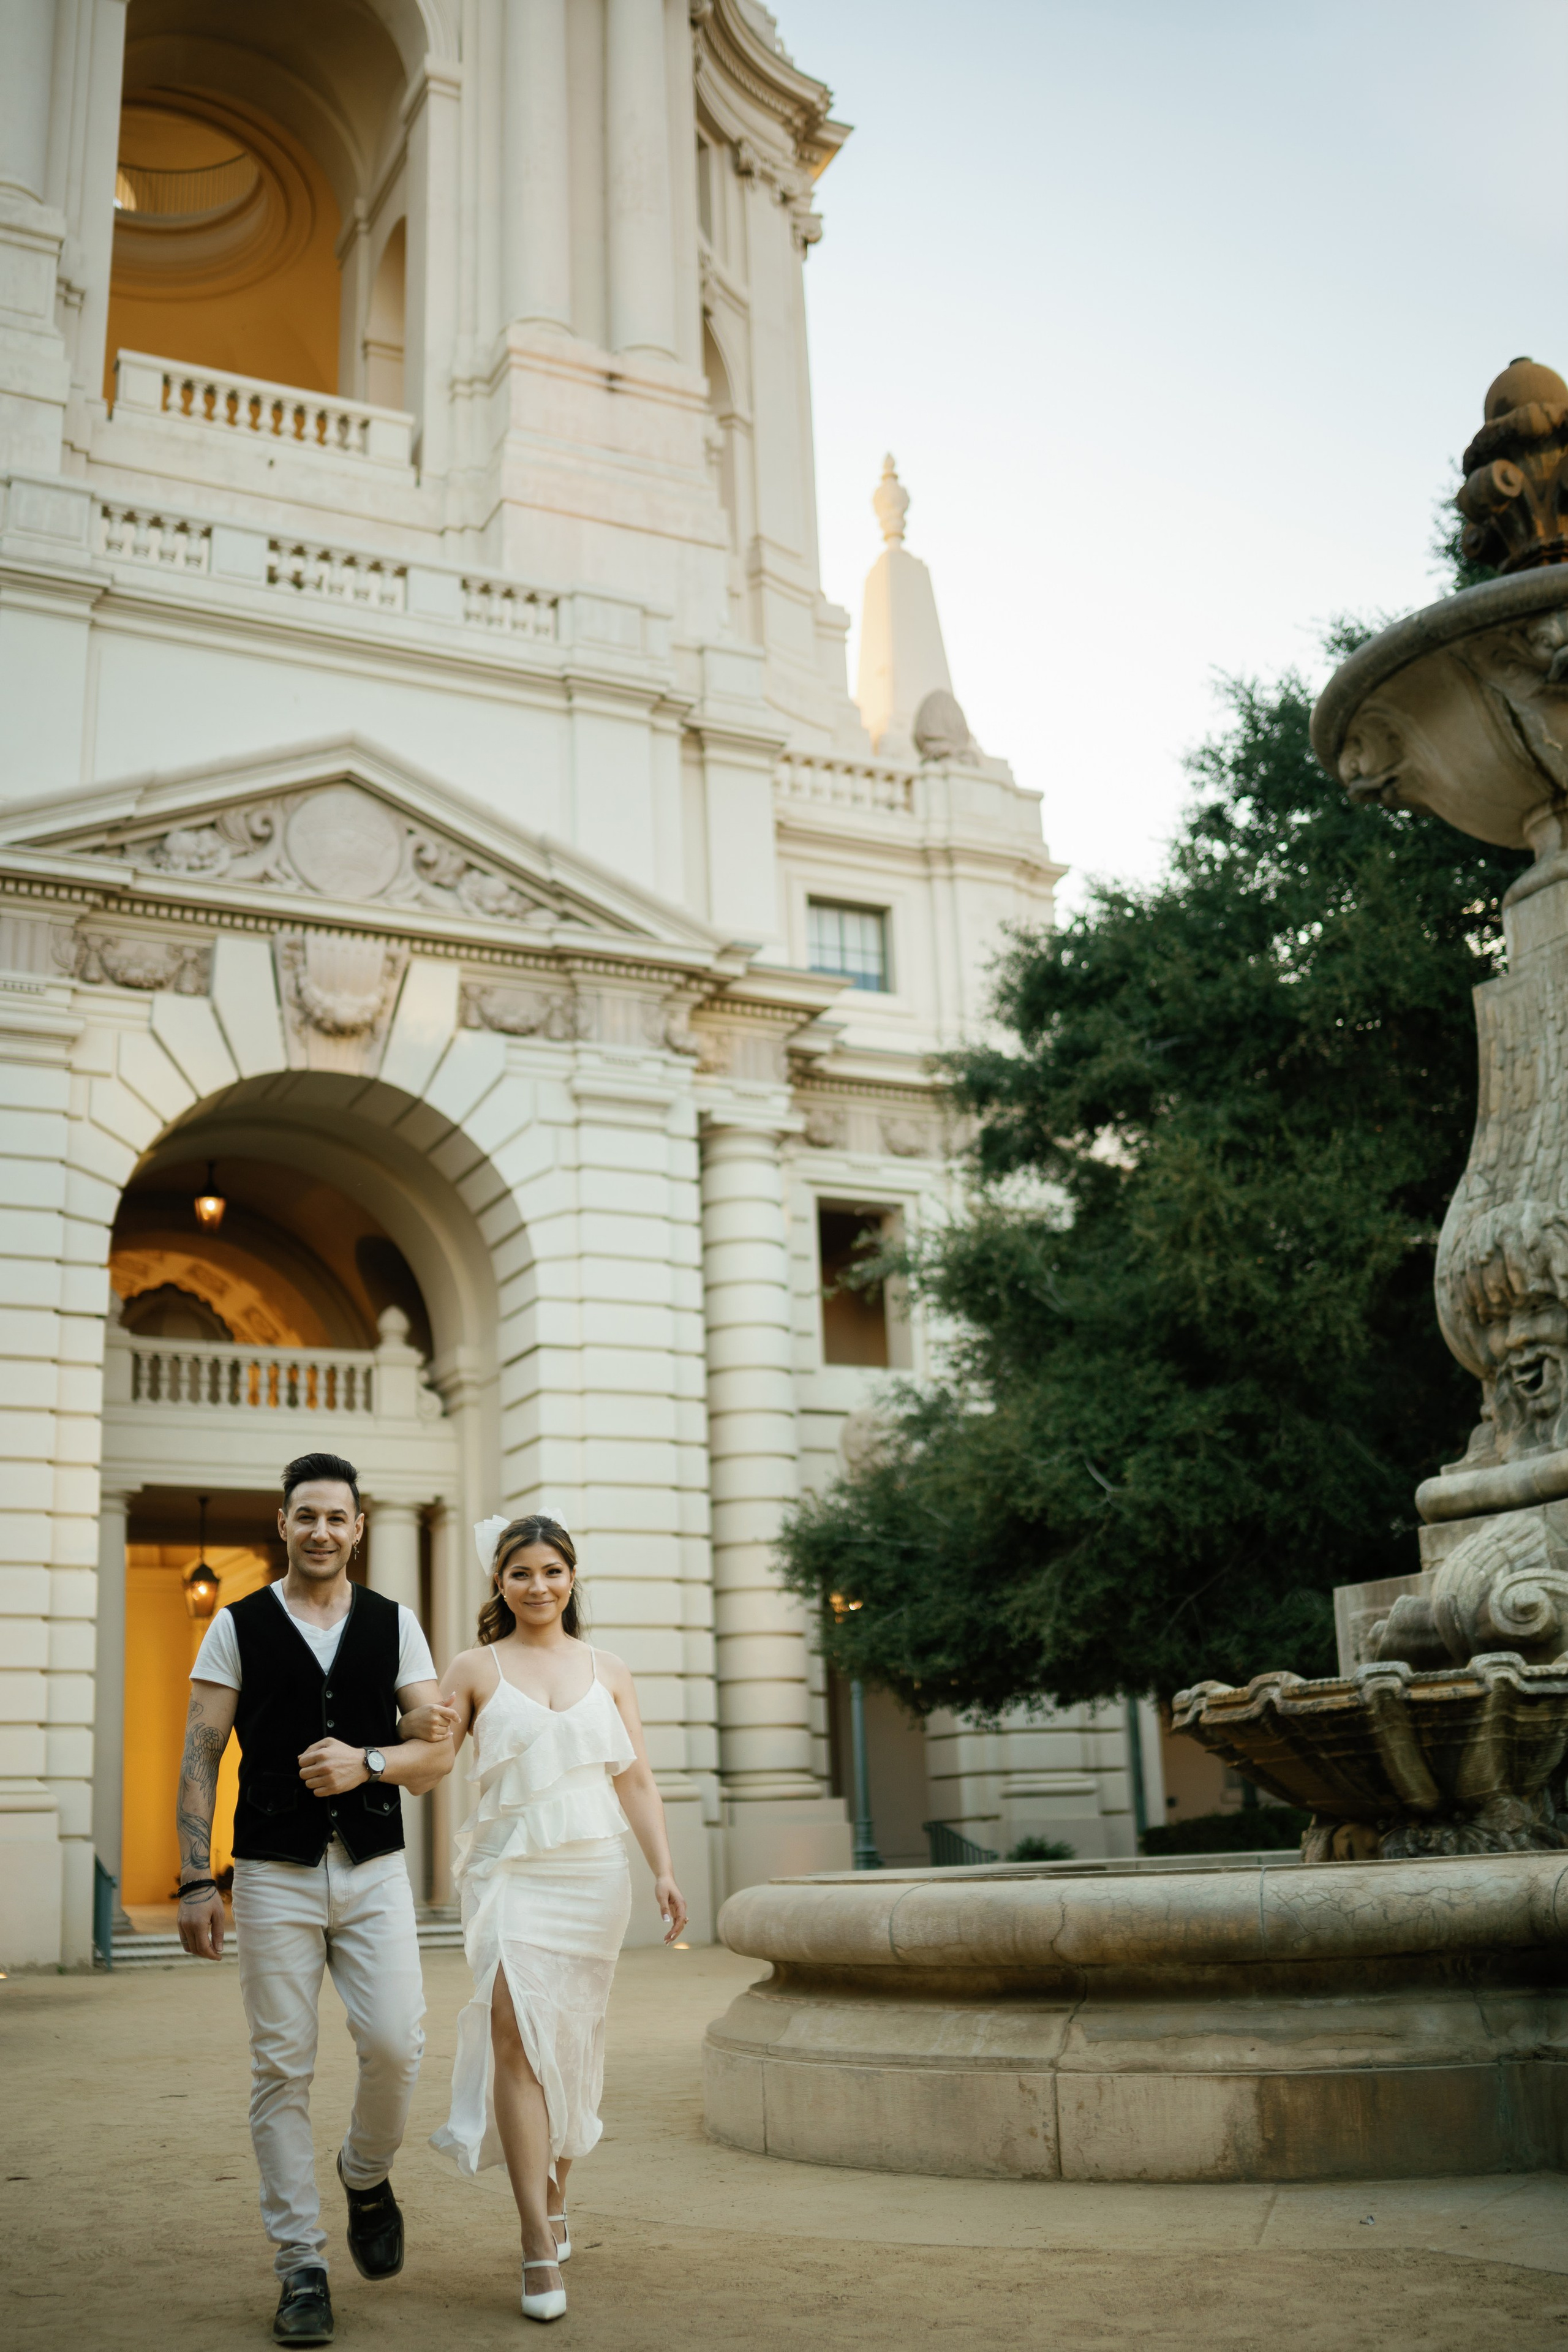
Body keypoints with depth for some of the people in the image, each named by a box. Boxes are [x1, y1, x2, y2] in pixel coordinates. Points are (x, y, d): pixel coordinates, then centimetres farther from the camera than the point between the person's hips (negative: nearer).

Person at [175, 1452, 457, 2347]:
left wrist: (367, 1763, -17)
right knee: (283, 2070, 0)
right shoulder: (239, 1626, 3)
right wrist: (196, 1880, -6)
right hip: (275, 1875, -1)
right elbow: (201, 1756, 2)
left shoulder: (395, 1625, 7)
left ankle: (368, 2176, 19)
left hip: (376, 1870, 1)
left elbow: (440, 1749, 3)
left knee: (396, 2043, -11)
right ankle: (302, 2267, 11)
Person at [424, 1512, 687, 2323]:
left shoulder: (607, 1672, 10)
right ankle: (539, 2247, -13)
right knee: (515, 2033, -15)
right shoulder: (475, 1669, 4)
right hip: (508, 1870, -2)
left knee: (572, 2043, 10)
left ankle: (555, 2200, 32)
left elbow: (635, 1779, 8)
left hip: (592, 1872, 3)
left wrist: (665, 1870, -2)